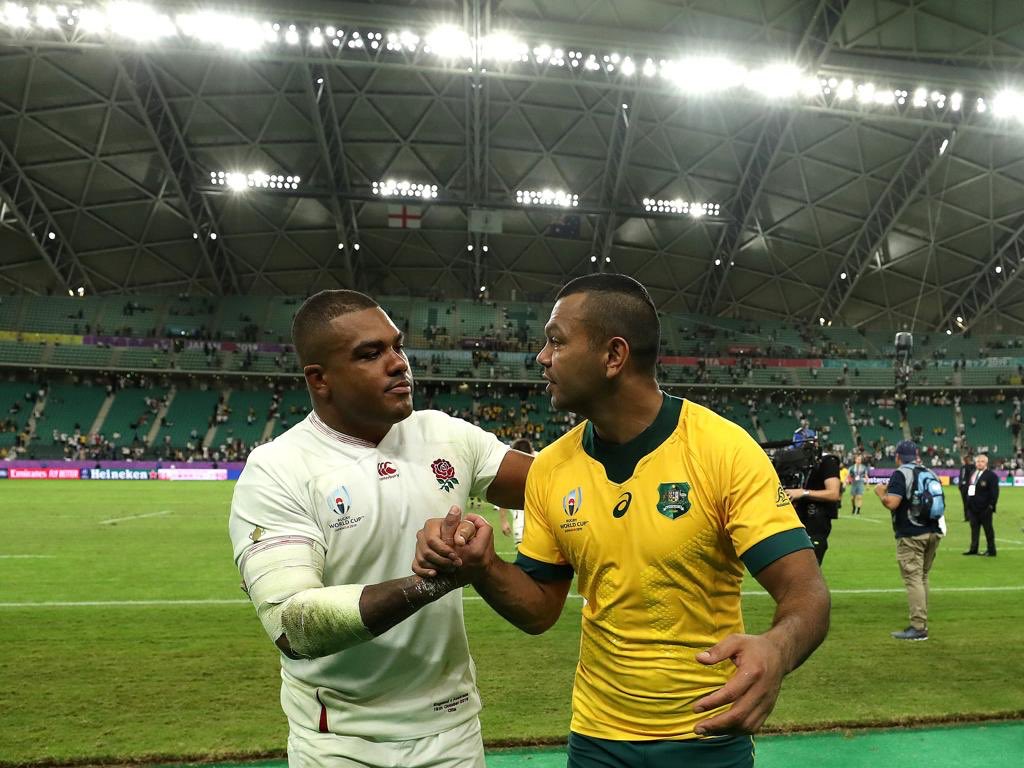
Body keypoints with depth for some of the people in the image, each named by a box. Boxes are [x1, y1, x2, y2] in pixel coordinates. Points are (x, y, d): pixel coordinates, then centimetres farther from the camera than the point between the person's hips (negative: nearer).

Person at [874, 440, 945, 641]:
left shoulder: (900, 474, -11)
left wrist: (880, 491, -1)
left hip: (911, 535, -7)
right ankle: (922, 622, 23)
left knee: (913, 579, -6)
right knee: (922, 578, 17)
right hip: (933, 532, 7)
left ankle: (918, 627, -8)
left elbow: (891, 503, -21)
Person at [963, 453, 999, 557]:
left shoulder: (991, 475, -9)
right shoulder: (972, 474, 13)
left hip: (985, 508, -7)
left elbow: (994, 492, -13)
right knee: (974, 528, 12)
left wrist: (991, 505, -17)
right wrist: (968, 504, 12)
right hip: (973, 507, 7)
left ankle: (991, 551, 12)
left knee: (988, 529, 3)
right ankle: (973, 549, 20)